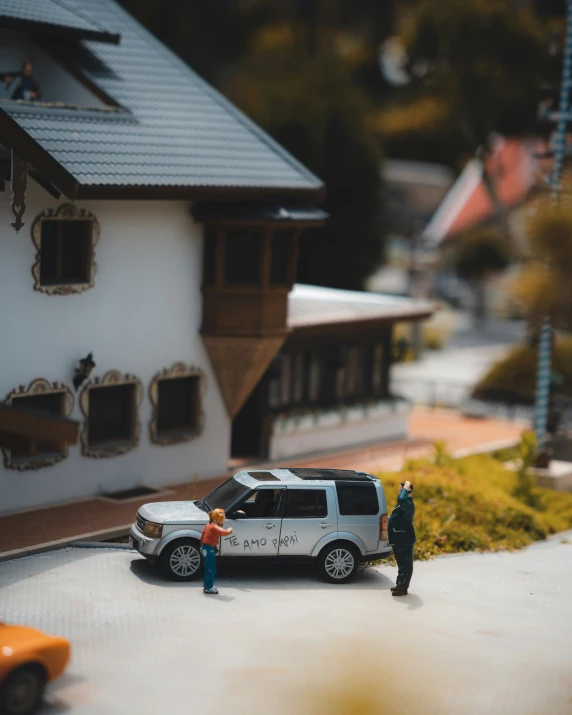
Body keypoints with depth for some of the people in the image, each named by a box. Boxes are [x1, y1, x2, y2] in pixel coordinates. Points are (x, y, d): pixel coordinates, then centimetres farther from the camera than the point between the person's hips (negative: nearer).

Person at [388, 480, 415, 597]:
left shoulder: (408, 504, -19)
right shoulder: (404, 504, 14)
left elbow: (402, 499, -41)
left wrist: (406, 489, -28)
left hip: (405, 540, -11)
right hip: (400, 540, 11)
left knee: (405, 564, -5)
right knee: (402, 564, 17)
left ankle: (402, 587, -3)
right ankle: (400, 585, 25)